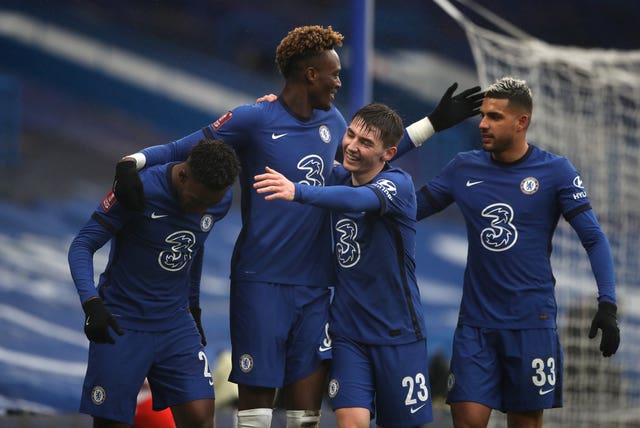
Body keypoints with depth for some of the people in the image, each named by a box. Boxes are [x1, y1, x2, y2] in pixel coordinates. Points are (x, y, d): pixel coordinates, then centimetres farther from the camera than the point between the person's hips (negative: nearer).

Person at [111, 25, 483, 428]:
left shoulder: (332, 121, 11)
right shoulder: (253, 119, -7)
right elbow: (180, 150, -4)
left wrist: (434, 122, 30)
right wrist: (131, 163, -22)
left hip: (314, 287, 6)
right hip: (262, 284, -6)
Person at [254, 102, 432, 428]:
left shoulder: (399, 183, -13)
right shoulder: (336, 178, 3)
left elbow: (360, 198, -35)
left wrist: (298, 192, -51)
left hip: (398, 333, -3)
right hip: (347, 331, 3)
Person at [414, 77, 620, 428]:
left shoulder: (555, 171, -3)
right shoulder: (464, 168, 6)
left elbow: (594, 239, -3)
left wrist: (607, 305, -13)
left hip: (532, 321, -2)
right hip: (476, 321, 2)